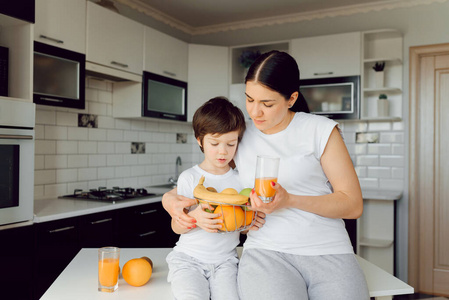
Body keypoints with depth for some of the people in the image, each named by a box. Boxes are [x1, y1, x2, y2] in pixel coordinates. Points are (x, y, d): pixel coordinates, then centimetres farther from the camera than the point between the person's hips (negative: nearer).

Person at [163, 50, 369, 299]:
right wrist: (170, 198, 2)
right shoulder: (239, 138, 12)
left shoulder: (321, 130, 4)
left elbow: (353, 204, 0)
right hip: (266, 250, 0)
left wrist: (290, 200, -14)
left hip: (329, 251, 1)